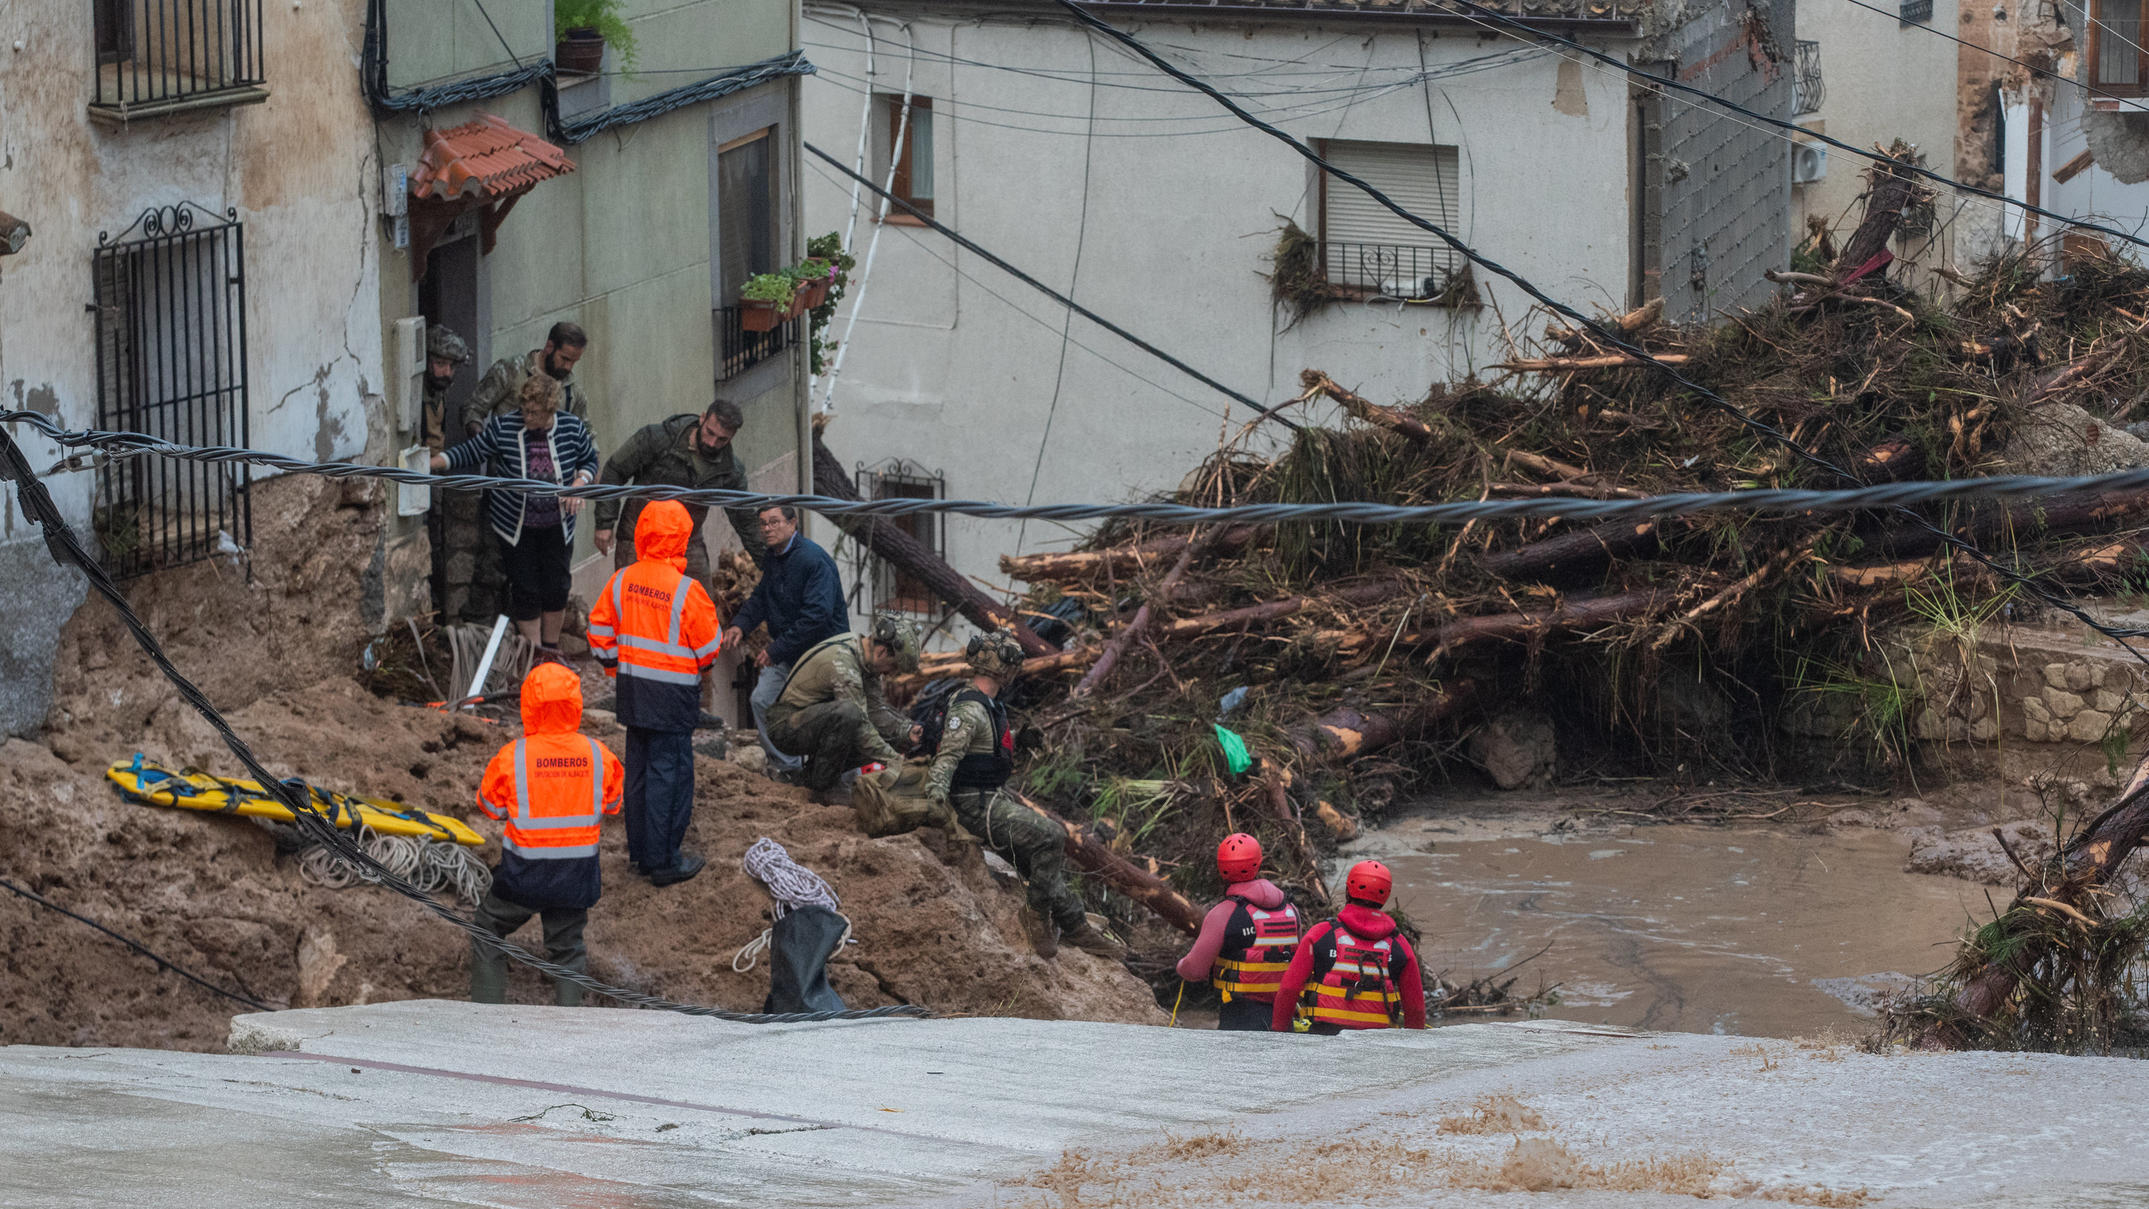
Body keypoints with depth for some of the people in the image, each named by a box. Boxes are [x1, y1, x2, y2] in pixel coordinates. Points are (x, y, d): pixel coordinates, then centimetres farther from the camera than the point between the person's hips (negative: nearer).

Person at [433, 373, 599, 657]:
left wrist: (579, 485, -13)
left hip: (557, 525, 2)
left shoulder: (572, 429, -10)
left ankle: (551, 649, 27)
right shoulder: (503, 427, -15)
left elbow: (590, 460, 6)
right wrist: (431, 463, -17)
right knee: (525, 590, 0)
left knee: (556, 587, 8)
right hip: (516, 526, -2)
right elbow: (471, 452, -7)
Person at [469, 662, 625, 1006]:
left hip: (523, 875, -2)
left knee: (488, 934, 18)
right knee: (567, 946, 19)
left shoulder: (512, 757, -15)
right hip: (577, 875, 2)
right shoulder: (597, 755, -9)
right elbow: (612, 805, 6)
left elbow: (490, 806, 0)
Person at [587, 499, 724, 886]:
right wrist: (702, 665, 12)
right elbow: (709, 646, -10)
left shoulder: (621, 581, -2)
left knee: (639, 767, 16)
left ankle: (640, 851, 25)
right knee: (669, 771, 1)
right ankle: (664, 860, 4)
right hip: (673, 692, -6)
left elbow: (600, 629, 7)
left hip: (633, 689, 6)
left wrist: (614, 667, 21)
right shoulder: (686, 590, -18)